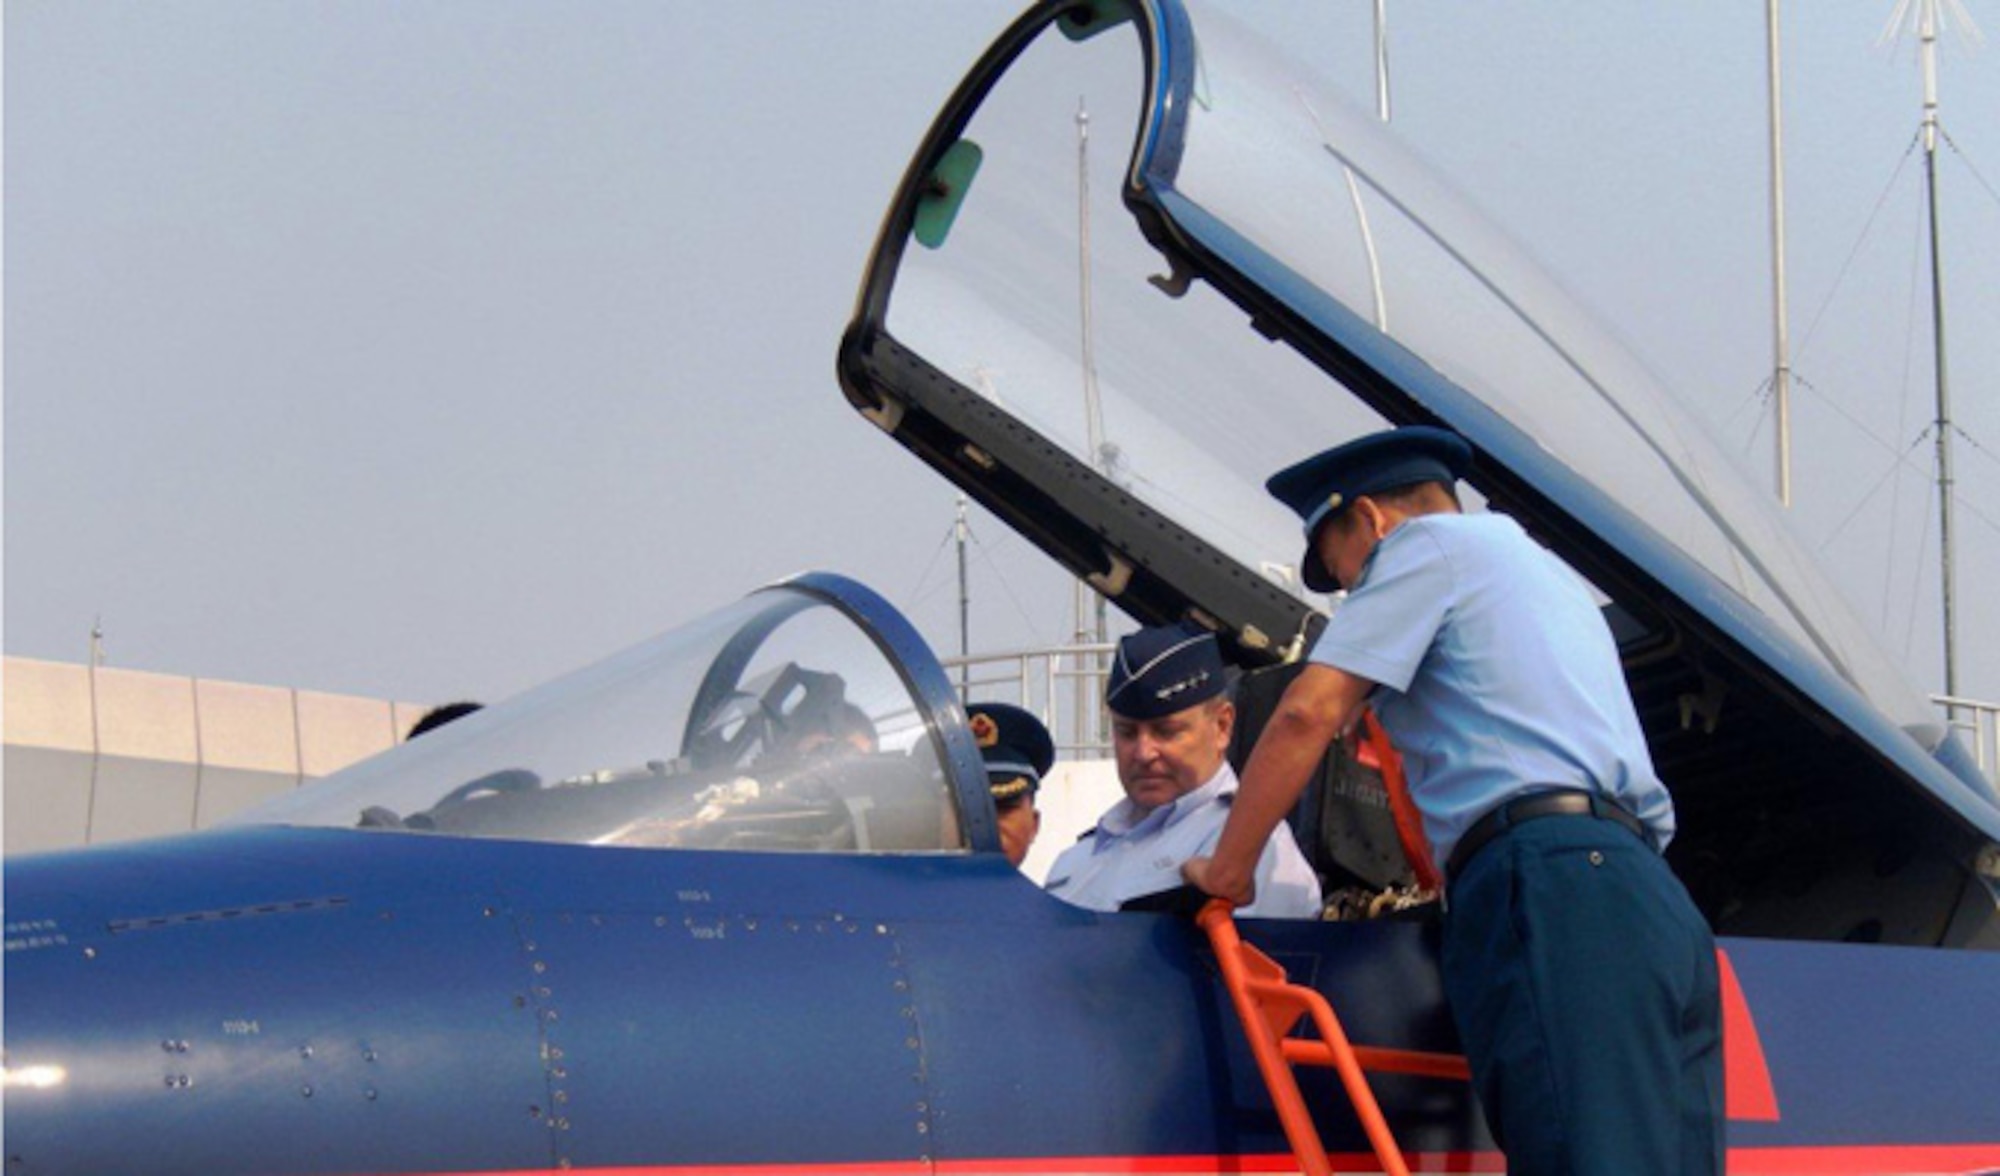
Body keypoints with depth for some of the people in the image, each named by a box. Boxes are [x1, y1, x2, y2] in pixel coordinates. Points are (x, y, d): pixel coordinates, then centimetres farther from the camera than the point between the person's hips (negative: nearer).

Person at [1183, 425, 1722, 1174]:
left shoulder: (1425, 542, 11)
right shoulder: (1553, 576, 37)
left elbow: (1309, 712, 1)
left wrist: (1226, 871, 9)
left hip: (1551, 895, -9)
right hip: (1652, 903, 9)